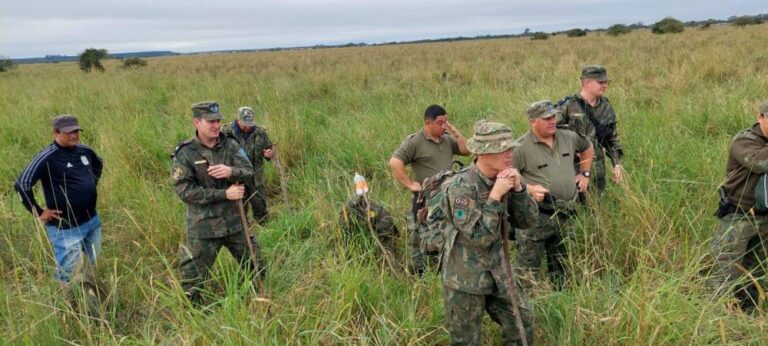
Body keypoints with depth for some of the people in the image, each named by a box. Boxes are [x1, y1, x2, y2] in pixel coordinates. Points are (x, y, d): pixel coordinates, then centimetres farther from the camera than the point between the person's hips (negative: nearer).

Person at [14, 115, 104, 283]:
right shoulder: (47, 157, -18)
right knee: (68, 274, 2)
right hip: (66, 228, -7)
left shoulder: (85, 151, 3)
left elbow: (98, 164, 26)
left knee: (96, 266, 22)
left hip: (93, 221, 7)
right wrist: (38, 212, -15)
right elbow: (21, 184, -19)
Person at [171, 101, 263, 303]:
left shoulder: (230, 146, 0)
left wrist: (231, 171, -30)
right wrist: (224, 194, -20)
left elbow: (249, 172, -7)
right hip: (203, 226, -4)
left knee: (255, 268, 18)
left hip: (235, 221, 4)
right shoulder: (185, 154, -11)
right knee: (193, 279, 8)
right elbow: (184, 190, -17)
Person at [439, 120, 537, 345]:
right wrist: (495, 196, -27)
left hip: (498, 273, 7)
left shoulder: (502, 179, -2)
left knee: (523, 326, 16)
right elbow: (479, 237, -26)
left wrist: (518, 188, -15)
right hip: (466, 277, -6)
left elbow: (527, 221, 0)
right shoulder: (461, 187, -24)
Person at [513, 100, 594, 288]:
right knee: (528, 267, -1)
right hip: (536, 216, -6)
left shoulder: (569, 137, 4)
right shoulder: (521, 147, -14)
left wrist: (584, 173, 18)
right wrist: (529, 188, -23)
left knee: (561, 266, 20)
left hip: (567, 214, 6)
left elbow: (587, 148, 25)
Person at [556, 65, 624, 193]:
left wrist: (617, 163, 9)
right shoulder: (568, 105, -9)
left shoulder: (606, 108, 8)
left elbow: (613, 138, 15)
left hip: (597, 171, 5)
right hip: (572, 168, -5)